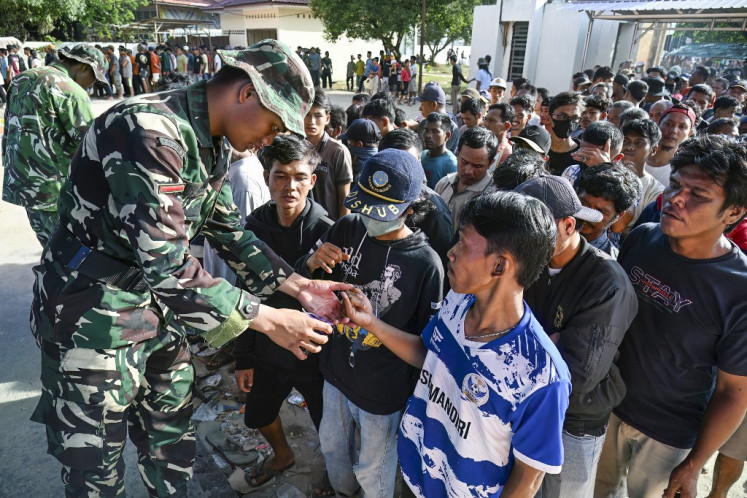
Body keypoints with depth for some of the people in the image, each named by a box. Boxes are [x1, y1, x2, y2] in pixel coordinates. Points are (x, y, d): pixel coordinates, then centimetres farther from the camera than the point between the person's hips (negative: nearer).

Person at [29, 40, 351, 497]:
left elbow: (229, 232, 9)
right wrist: (268, 320, -26)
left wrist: (298, 285, 0)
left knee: (174, 449, 20)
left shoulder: (212, 146, 2)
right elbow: (167, 265, -33)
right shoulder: (149, 130, -27)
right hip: (93, 323, -8)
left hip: (158, 312, 8)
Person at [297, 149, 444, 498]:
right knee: (332, 446, 30)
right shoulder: (347, 229, -10)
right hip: (336, 370, 5)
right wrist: (312, 262, -23)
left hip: (383, 391, -5)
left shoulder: (426, 262, -23)